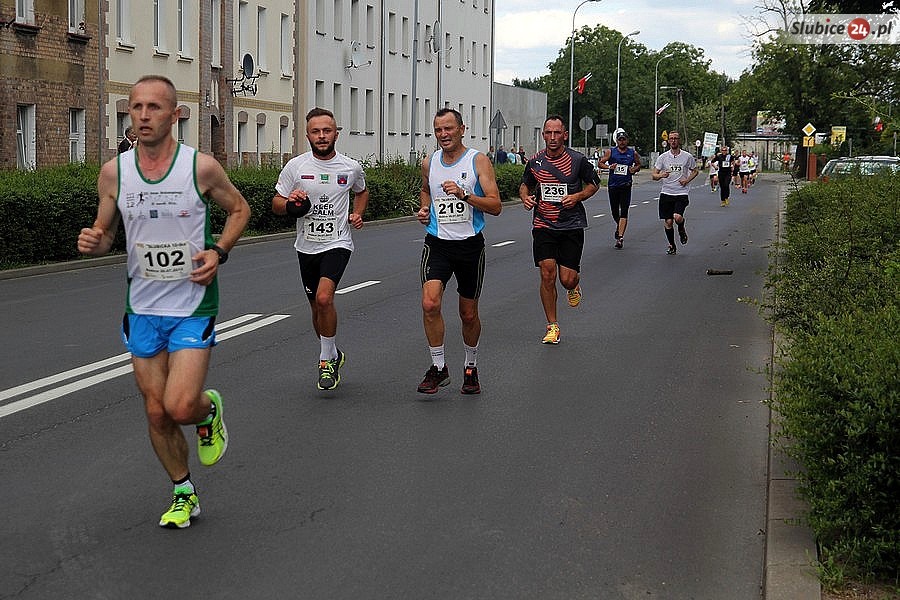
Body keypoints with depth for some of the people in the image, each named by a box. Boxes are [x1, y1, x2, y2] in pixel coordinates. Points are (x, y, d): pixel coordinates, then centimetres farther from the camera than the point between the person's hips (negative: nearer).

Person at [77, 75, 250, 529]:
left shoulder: (202, 167, -10)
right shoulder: (113, 172, -2)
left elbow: (239, 209, 6)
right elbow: (105, 232, 9)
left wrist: (218, 252, -10)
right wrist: (93, 242, -15)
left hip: (193, 307, -3)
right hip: (143, 308, 3)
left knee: (180, 407, -16)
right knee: (157, 413, 7)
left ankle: (209, 408, 20)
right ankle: (183, 496, 28)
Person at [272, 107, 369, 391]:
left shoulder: (351, 167, -1)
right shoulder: (295, 166, -3)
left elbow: (361, 191, 21)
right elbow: (276, 204, 4)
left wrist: (358, 214, 3)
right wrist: (289, 202, -18)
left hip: (337, 244, -3)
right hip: (306, 247, 3)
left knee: (324, 298, -23)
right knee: (317, 307, 13)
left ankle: (326, 360, -6)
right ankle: (333, 355, 37)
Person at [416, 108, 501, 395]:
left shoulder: (478, 161, -6)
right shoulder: (429, 164, 6)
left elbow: (495, 206, -12)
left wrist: (463, 194, -25)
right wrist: (424, 209, 8)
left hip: (470, 245, -2)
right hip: (437, 244, 2)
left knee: (469, 314, 8)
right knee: (430, 304, -18)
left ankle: (471, 368, 30)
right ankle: (438, 367, -4)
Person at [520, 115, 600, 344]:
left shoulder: (578, 160, -5)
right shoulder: (534, 162, 2)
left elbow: (594, 184, 9)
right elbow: (525, 185, 18)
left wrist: (577, 196, -9)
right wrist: (526, 197, -4)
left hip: (572, 226, -2)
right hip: (543, 226, 2)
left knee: (567, 279, -5)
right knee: (547, 275, -7)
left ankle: (574, 286, 36)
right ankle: (552, 327, 7)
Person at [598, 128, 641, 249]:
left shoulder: (633, 153, 5)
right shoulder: (610, 152, 2)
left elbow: (638, 164, 19)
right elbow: (600, 163, 5)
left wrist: (634, 169, -2)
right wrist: (609, 167, -14)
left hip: (626, 186, -1)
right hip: (613, 185, 1)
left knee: (624, 212, -10)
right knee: (614, 212, 11)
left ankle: (620, 237, -13)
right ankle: (619, 227, 41)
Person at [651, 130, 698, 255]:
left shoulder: (687, 156, 0)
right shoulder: (663, 157, 2)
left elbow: (695, 170, 16)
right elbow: (654, 175, 3)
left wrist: (687, 180, -3)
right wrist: (661, 175, -20)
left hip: (681, 193, -2)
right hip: (666, 193, 2)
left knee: (677, 217, -22)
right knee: (668, 222, 1)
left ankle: (682, 230, 13)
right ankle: (671, 246, 21)